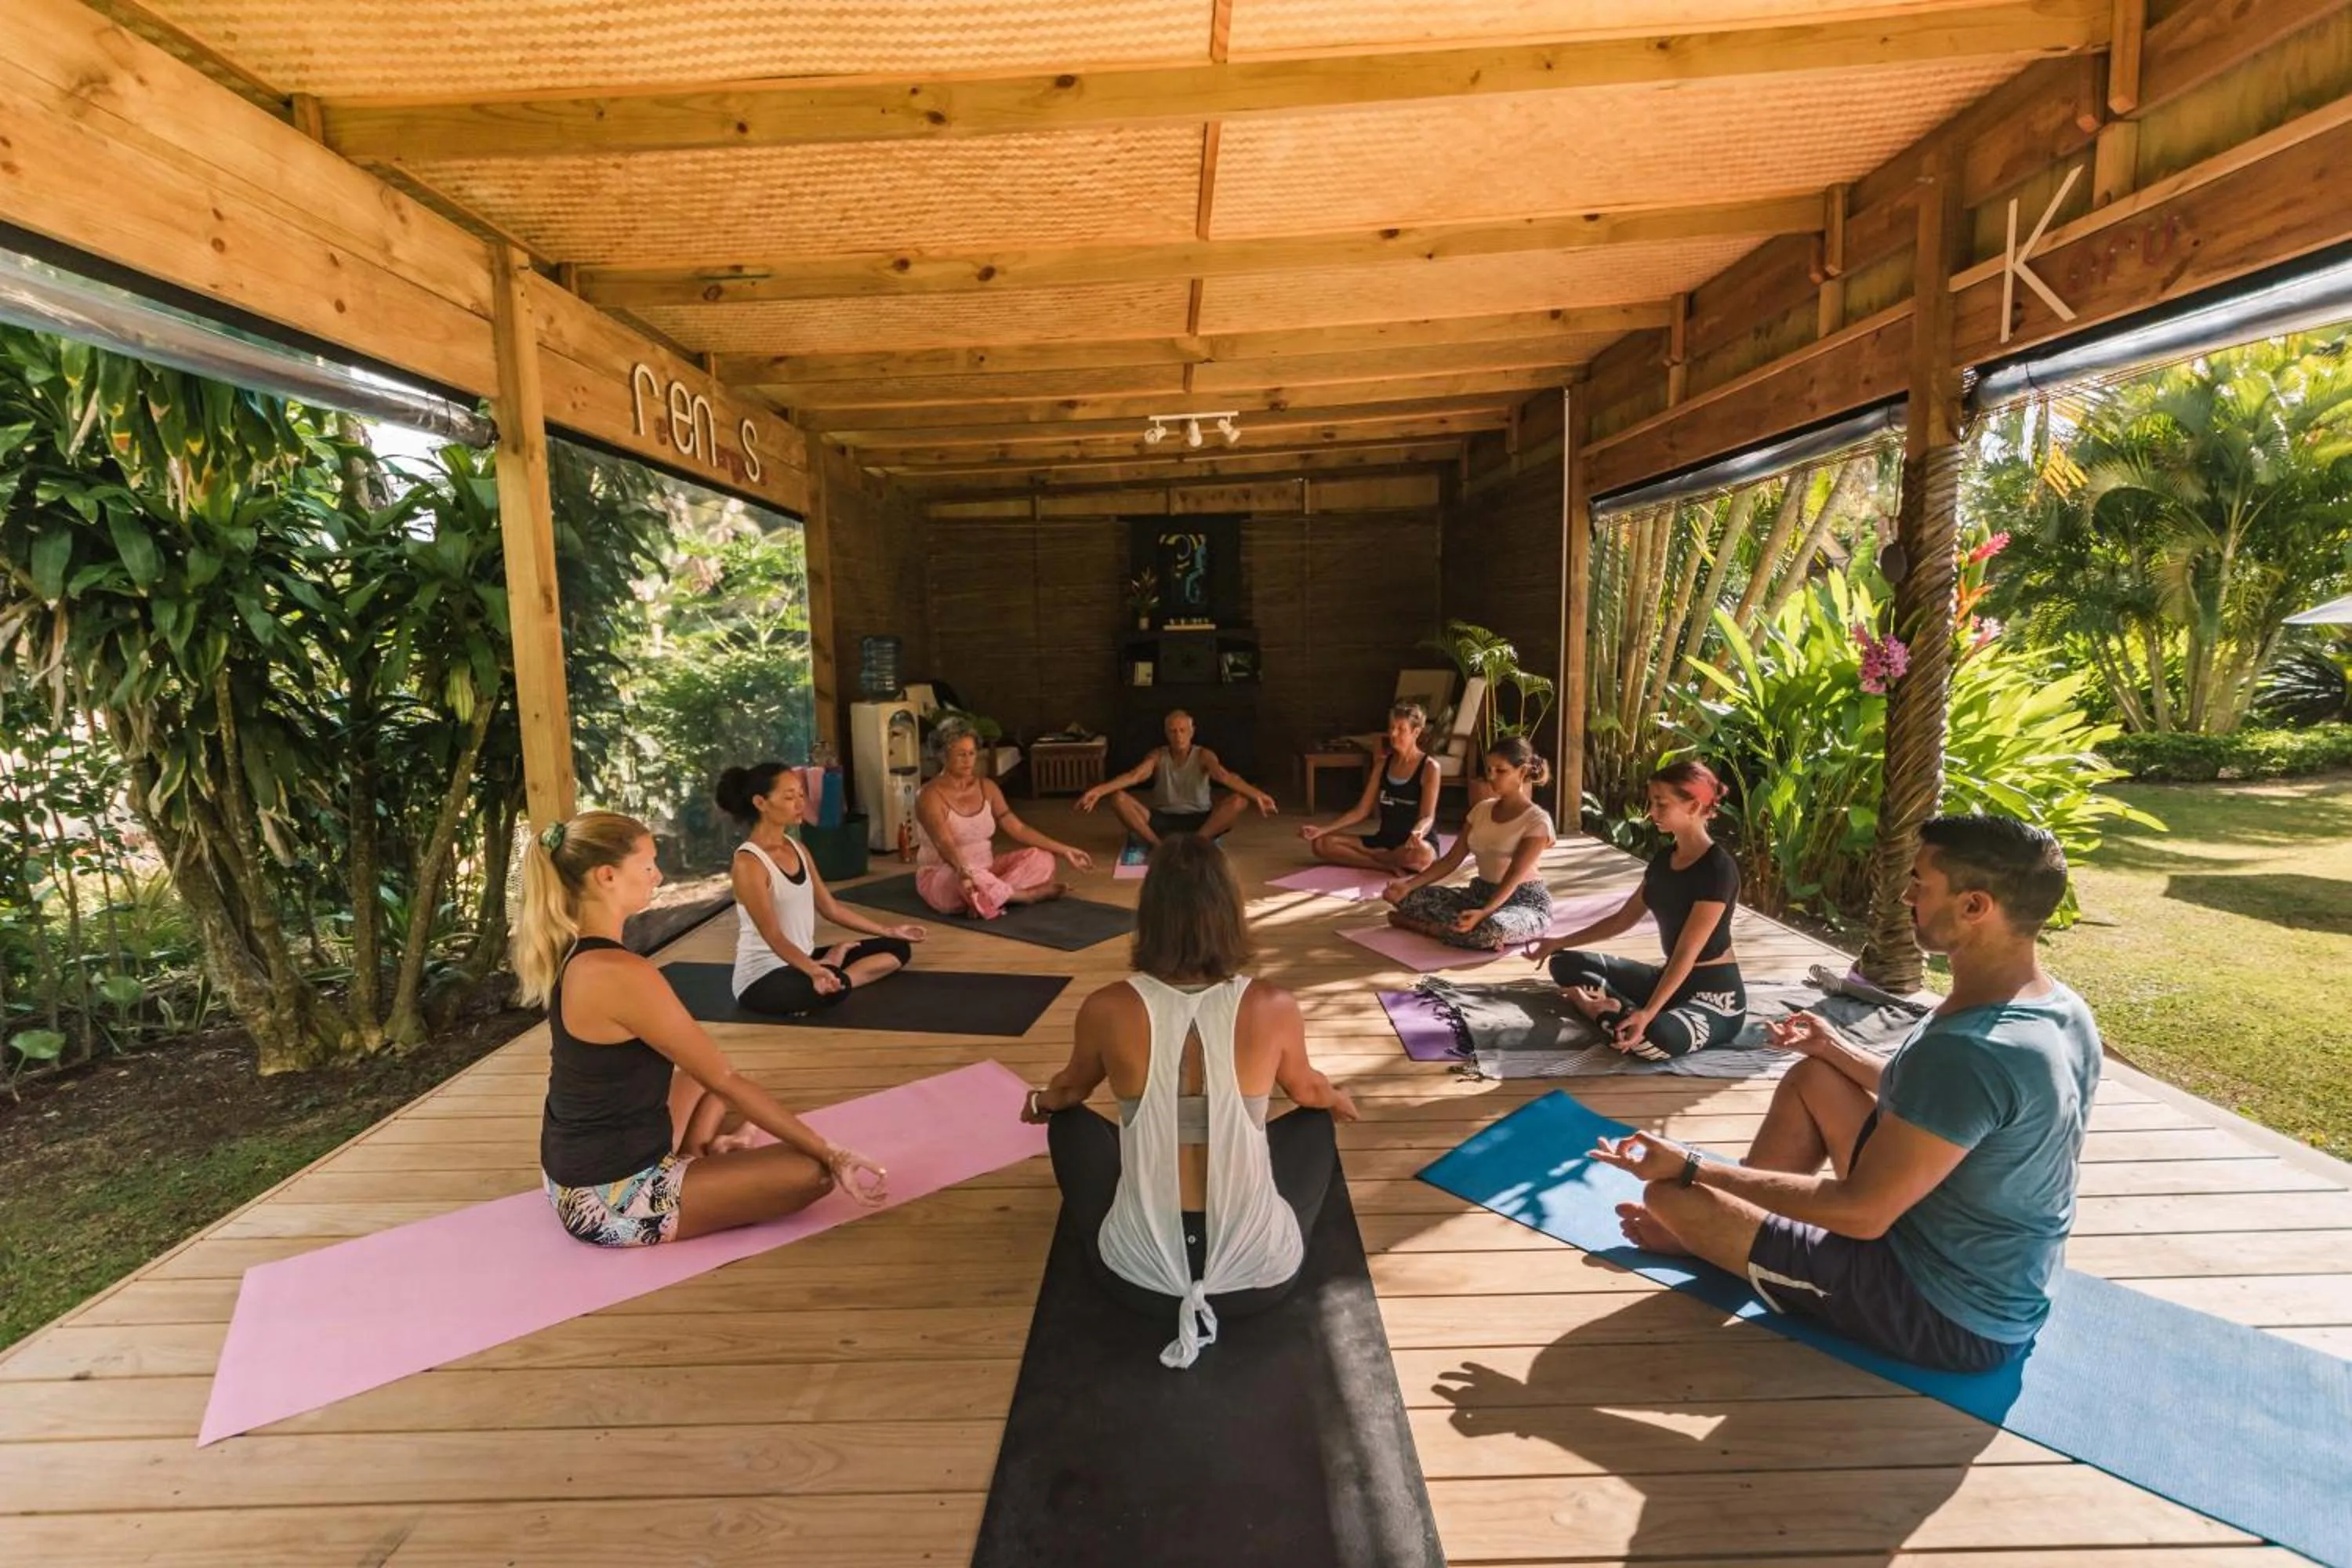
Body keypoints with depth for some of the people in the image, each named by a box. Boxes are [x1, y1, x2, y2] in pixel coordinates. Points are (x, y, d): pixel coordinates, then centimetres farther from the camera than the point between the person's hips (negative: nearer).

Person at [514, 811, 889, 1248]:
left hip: (579, 1172, 10)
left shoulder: (570, 950, 1)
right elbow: (726, 1082, -21)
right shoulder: (620, 973, -28)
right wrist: (829, 1152, -15)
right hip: (611, 1199, -10)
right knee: (814, 1171, -10)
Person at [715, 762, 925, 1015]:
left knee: (898, 948, 7)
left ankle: (831, 966, -9)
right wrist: (813, 970, -42)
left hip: (803, 959, 9)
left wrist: (888, 931, 17)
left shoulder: (797, 849, 7)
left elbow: (831, 908, 13)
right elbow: (774, 937, -25)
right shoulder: (748, 862, -18)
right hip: (763, 977, -9)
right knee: (833, 987, -41)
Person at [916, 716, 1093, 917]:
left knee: (1042, 858, -10)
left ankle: (987, 897, -25)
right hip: (942, 876, -7)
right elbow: (944, 844, -31)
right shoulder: (931, 796, -16)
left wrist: (1064, 850, -4)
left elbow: (1017, 828, 2)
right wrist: (962, 869, -53)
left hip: (985, 869, 7)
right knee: (972, 881, -41)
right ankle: (1027, 895, -14)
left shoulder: (987, 787, 4)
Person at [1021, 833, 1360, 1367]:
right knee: (1315, 1122, 27)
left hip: (1139, 1274, 1)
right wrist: (1341, 1100, 35)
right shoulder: (1274, 1008, -14)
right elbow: (1308, 1090, 9)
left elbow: (1070, 1090, 9)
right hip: (1261, 1272, 0)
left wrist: (1039, 1102, 34)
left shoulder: (1108, 1009, -14)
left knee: (1070, 1120, 25)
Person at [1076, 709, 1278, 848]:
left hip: (1200, 821, -1)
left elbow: (1224, 776, -25)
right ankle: (1158, 845, -31)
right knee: (1118, 798, -20)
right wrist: (1098, 790, -37)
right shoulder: (1158, 756, -1)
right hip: (1163, 820, 1)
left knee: (1240, 801, -27)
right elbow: (1134, 775, -18)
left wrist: (1256, 794, -46)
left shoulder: (1203, 755, -6)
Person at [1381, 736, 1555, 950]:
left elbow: (1514, 877, -24)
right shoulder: (1482, 809, 6)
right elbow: (1451, 860, 2)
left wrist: (1483, 913, -41)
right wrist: (1409, 884, -12)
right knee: (1408, 896, -13)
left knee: (1494, 928, -42)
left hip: (1526, 901, -5)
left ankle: (1424, 926, -19)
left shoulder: (1537, 820, -13)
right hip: (1481, 892, 6)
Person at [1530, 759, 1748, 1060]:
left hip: (1715, 993, -8)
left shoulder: (1718, 868, -21)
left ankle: (1599, 1009, -10)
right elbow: (1623, 919, 15)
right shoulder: (1663, 859, 5)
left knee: (1658, 1037, -40)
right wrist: (1558, 943, 13)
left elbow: (1687, 953, -27)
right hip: (1670, 979, 8)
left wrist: (1648, 1014, -35)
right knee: (1566, 965, 4)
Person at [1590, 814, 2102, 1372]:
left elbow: (1863, 1213, -29)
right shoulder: (2064, 1012, -3)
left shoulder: (1966, 1050, -34)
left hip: (1940, 1313, -9)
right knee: (1812, 1078, 15)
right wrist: (1839, 1051, 21)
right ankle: (1714, 1226, 25)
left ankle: (1704, 1228, 28)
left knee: (1669, 1192, -7)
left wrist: (1691, 1169, -22)